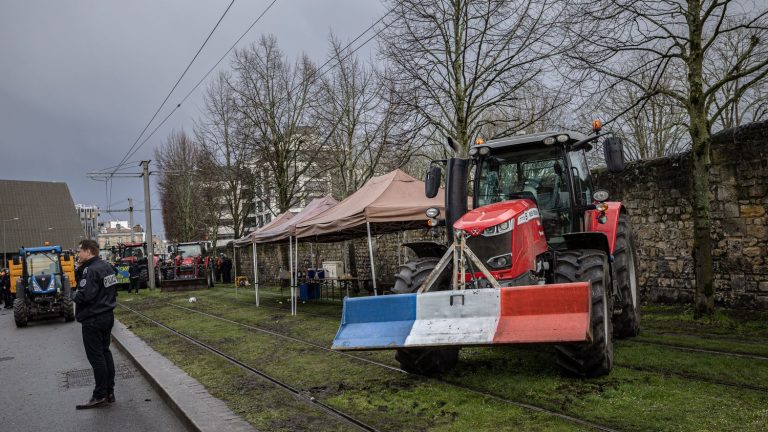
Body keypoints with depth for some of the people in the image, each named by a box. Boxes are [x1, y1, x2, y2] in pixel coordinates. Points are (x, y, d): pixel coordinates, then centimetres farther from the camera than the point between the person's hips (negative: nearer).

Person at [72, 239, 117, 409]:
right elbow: (113, 289, 17)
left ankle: (100, 395, 5)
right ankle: (109, 392, 21)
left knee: (96, 357, -2)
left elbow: (84, 296, -27)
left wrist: (75, 296, -8)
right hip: (107, 315, 9)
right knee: (105, 352, 15)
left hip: (93, 320, -9)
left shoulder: (91, 270, -20)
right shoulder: (107, 266, 10)